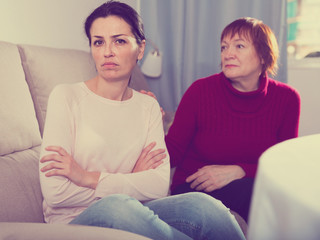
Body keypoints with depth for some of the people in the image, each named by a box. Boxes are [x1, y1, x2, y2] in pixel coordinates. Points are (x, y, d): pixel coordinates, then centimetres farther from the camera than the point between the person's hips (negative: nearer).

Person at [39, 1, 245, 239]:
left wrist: (89, 178, -14)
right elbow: (55, 193, -12)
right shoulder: (66, 96, -4)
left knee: (203, 205, -28)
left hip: (128, 216, 3)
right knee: (117, 206, -37)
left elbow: (160, 185, -5)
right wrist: (133, 183, -5)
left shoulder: (148, 106, 9)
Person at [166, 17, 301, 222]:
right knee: (251, 190, -33)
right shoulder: (201, 90, -9)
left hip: (249, 187, 3)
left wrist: (238, 171, -18)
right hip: (194, 190, -2)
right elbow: (173, 153, -7)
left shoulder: (286, 98, -3)